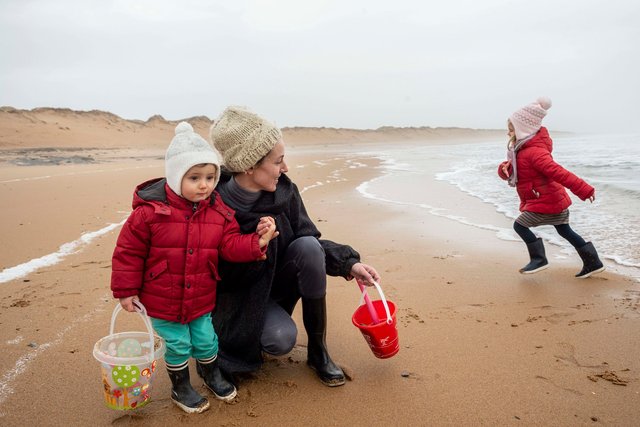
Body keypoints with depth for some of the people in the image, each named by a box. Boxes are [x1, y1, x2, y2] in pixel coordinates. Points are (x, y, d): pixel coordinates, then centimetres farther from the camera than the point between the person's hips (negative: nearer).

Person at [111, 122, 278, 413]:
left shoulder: (219, 212, -7)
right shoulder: (150, 211, -19)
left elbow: (231, 245, -7)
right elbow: (128, 251, -11)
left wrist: (257, 242, -25)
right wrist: (126, 290, -7)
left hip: (201, 299, 3)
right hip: (162, 300, -3)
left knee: (206, 340, 16)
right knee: (178, 345, 10)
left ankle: (211, 374, 47)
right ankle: (180, 387, 37)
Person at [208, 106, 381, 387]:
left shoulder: (283, 190, -13)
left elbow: (309, 240, -4)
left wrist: (348, 264, -18)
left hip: (277, 281, 5)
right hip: (238, 298, -4)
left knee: (308, 247, -26)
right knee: (281, 338, -32)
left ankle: (317, 351, -11)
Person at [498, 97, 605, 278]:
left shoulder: (535, 152, -25)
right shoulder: (520, 150, 8)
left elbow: (558, 172, -32)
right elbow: (510, 171, 9)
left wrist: (583, 189, -37)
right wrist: (505, 168, -17)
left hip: (547, 202, -10)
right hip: (555, 201, 10)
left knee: (520, 225, -5)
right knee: (564, 230, 18)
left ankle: (539, 258, 6)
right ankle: (593, 263, 26)